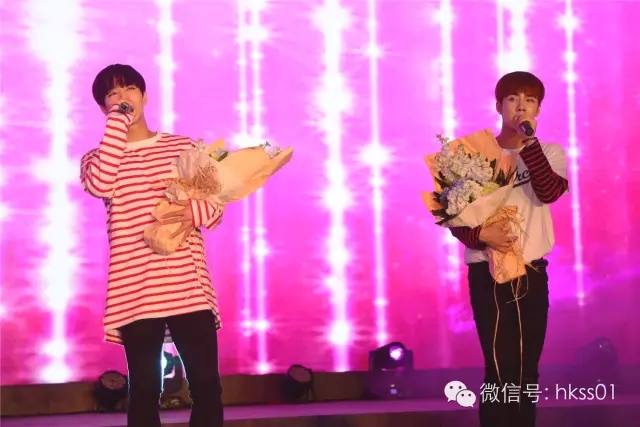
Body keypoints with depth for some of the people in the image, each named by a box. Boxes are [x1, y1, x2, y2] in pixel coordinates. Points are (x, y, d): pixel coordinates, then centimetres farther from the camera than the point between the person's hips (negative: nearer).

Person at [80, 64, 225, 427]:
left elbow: (216, 206, 11)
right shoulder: (98, 157, 9)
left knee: (206, 384, 1)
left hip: (189, 285, 1)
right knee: (145, 390, 3)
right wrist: (118, 122, -8)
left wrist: (195, 212, -14)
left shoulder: (184, 147, 12)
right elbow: (100, 186, -16)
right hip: (134, 291, -1)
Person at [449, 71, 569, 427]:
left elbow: (549, 192, -17)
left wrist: (529, 140, -18)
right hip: (489, 272, -3)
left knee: (526, 370, 10)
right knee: (500, 371, -6)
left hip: (532, 273, 3)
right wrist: (480, 235, -20)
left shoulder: (550, 153, 5)